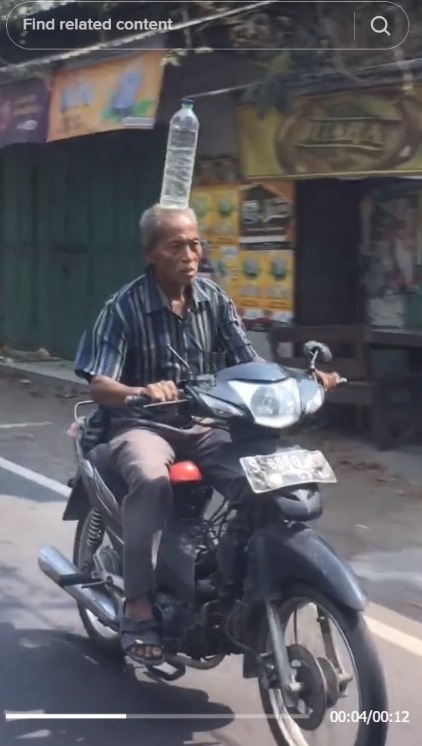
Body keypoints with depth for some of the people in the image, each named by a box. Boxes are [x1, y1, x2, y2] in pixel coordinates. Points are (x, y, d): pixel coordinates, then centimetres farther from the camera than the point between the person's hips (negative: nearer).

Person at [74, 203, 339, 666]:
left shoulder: (214, 300, 2)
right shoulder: (124, 307, -12)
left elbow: (248, 363, 1)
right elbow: (98, 386, -18)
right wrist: (142, 392, -39)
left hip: (201, 424, 4)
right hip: (140, 424, -4)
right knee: (151, 479, -37)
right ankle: (138, 604, -27)